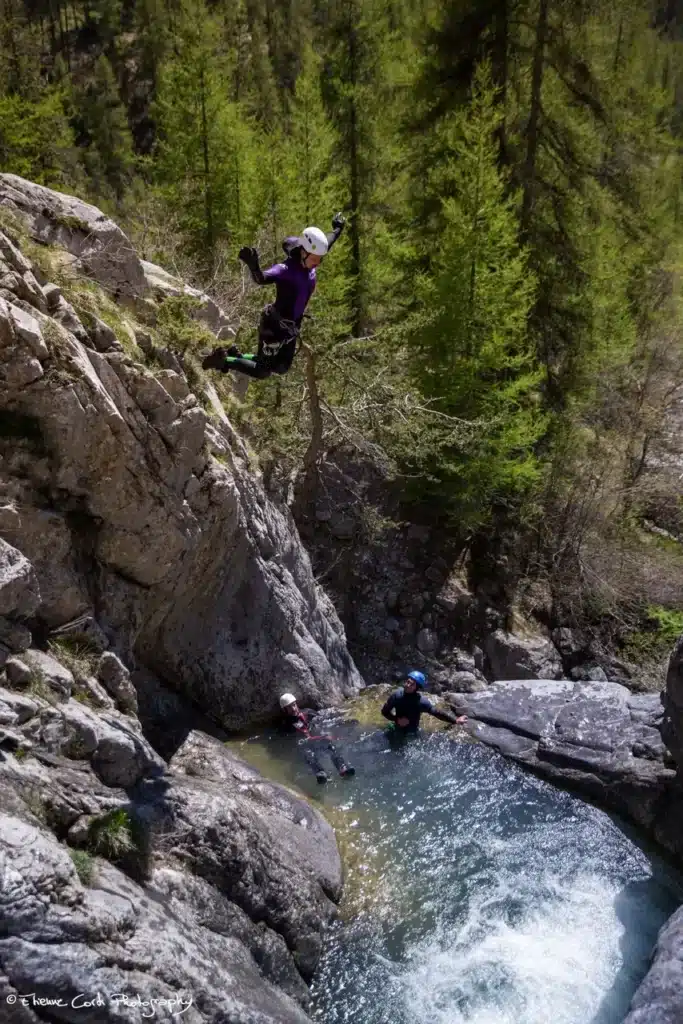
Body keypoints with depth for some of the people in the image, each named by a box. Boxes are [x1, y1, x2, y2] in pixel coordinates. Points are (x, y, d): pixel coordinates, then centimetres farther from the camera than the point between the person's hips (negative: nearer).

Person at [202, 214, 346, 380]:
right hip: (275, 326, -8)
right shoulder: (286, 270, -26)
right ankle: (224, 360, 15)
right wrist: (253, 265, -65)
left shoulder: (309, 264, -3)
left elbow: (325, 246, 18)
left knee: (281, 368, 20)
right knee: (262, 372, -2)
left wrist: (337, 230, 34)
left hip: (290, 328, 8)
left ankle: (235, 355, 33)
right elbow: (262, 278, -44)